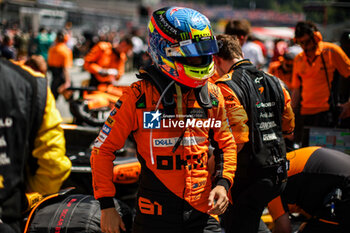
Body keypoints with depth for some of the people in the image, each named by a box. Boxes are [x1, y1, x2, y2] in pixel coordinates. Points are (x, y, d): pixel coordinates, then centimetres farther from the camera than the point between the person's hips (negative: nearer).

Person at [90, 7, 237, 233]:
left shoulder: (212, 95, 4)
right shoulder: (138, 97, -9)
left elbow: (226, 145, 17)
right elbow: (103, 149, -3)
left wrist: (222, 183, 1)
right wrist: (106, 206, -5)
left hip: (203, 212, 3)